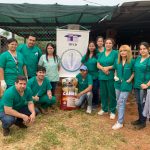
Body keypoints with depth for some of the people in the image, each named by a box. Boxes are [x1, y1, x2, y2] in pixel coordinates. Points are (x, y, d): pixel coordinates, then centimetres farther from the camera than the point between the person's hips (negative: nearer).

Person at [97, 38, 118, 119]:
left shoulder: (115, 53, -2)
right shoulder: (101, 54, 13)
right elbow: (98, 65, 7)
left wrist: (108, 68, -16)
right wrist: (103, 68, -12)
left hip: (111, 77, -5)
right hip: (102, 76, 5)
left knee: (111, 94, 0)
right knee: (103, 93, 13)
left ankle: (112, 111, 13)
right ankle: (104, 108, 29)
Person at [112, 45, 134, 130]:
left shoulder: (132, 61, -9)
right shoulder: (117, 61, 4)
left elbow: (134, 72, -3)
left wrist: (129, 80, -13)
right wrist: (115, 76, 1)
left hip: (126, 85, -5)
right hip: (118, 84, 6)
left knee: (121, 103, -7)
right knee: (119, 102, 15)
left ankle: (120, 122, 1)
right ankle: (120, 118, 31)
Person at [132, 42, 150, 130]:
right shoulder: (138, 58, 9)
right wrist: (134, 82, 10)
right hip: (136, 85, 6)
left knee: (143, 104, 4)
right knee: (138, 103, 16)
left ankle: (143, 122, 19)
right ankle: (140, 119, 32)